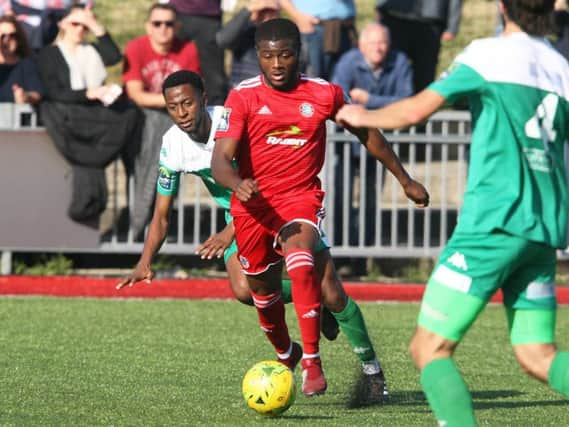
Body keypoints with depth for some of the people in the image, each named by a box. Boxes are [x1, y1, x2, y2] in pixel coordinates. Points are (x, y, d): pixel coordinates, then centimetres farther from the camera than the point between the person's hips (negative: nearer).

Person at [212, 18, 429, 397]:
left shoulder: (325, 94, -4)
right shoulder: (243, 97, -9)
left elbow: (366, 134, 12)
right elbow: (221, 158, -18)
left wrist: (405, 180, 18)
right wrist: (236, 183, -41)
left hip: (301, 199, -1)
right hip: (252, 205, 2)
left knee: (300, 264, -30)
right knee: (262, 287, 14)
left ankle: (312, 362, -28)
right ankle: (285, 354, 45)